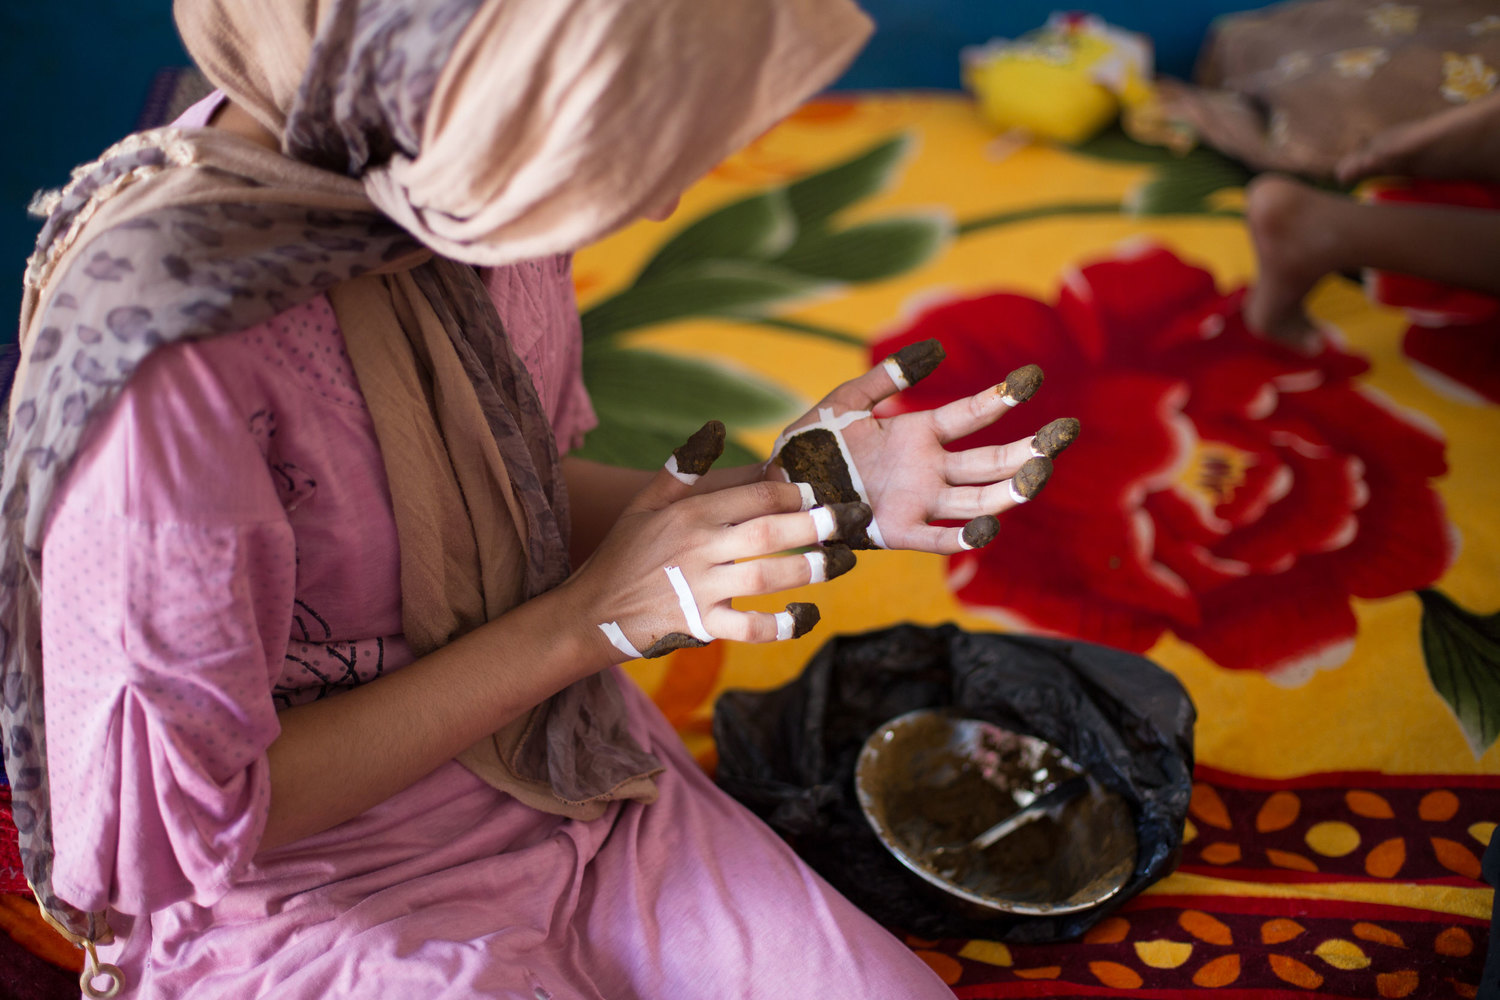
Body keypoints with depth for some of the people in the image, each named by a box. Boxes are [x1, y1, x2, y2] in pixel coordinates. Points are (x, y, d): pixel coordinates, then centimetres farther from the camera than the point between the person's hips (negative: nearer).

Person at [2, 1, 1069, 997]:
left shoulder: (469, 187, -8)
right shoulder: (165, 345, -30)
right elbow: (194, 816, -22)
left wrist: (786, 496, -10)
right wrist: (591, 617, -24)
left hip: (577, 800, 6)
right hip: (312, 908, -5)